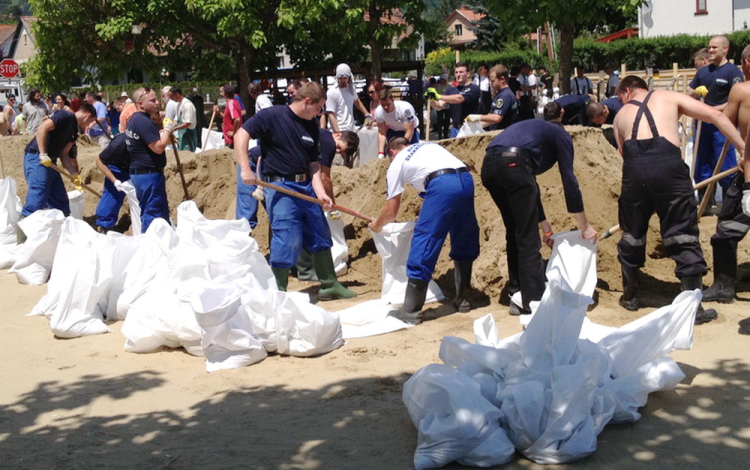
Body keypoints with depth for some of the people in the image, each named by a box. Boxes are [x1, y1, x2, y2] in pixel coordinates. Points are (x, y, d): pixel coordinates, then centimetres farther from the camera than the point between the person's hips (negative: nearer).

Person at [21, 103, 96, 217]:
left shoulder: (74, 130, 18)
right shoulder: (66, 116, -9)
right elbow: (42, 128, -20)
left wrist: (74, 174, 4)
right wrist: (43, 154, -24)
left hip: (50, 162, 10)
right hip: (37, 157, -10)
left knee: (61, 203, 11)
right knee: (36, 203, -14)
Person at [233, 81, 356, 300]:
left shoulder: (312, 128, 10)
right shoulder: (271, 116, -9)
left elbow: (313, 165, 10)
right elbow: (241, 135, -12)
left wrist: (320, 192, -5)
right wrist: (245, 168, -21)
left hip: (306, 187, 7)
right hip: (280, 186, -7)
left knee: (320, 236, 13)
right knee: (288, 240, -9)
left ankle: (329, 285, 28)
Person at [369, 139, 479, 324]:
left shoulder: (396, 164, 20)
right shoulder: (427, 145, 35)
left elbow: (391, 211, 20)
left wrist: (377, 226, 42)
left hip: (441, 184, -6)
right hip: (466, 178, 6)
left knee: (423, 243, -1)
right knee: (463, 243, 20)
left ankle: (410, 312, 2)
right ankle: (462, 300, 29)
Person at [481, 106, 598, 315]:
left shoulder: (532, 128, 38)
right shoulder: (560, 135, 19)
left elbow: (529, 187, 39)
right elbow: (569, 181, 10)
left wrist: (546, 227, 43)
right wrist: (585, 226, 16)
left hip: (489, 166, 7)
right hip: (513, 166, -7)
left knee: (515, 234, 22)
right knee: (529, 242, -1)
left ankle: (516, 295, 25)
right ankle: (533, 303, -2)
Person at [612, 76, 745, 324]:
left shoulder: (621, 115, 27)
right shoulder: (668, 97, 20)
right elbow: (715, 115, 10)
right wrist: (744, 148, 10)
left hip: (634, 167, 2)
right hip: (668, 165, -2)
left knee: (632, 234, 21)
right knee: (684, 237, 6)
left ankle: (630, 295, 33)